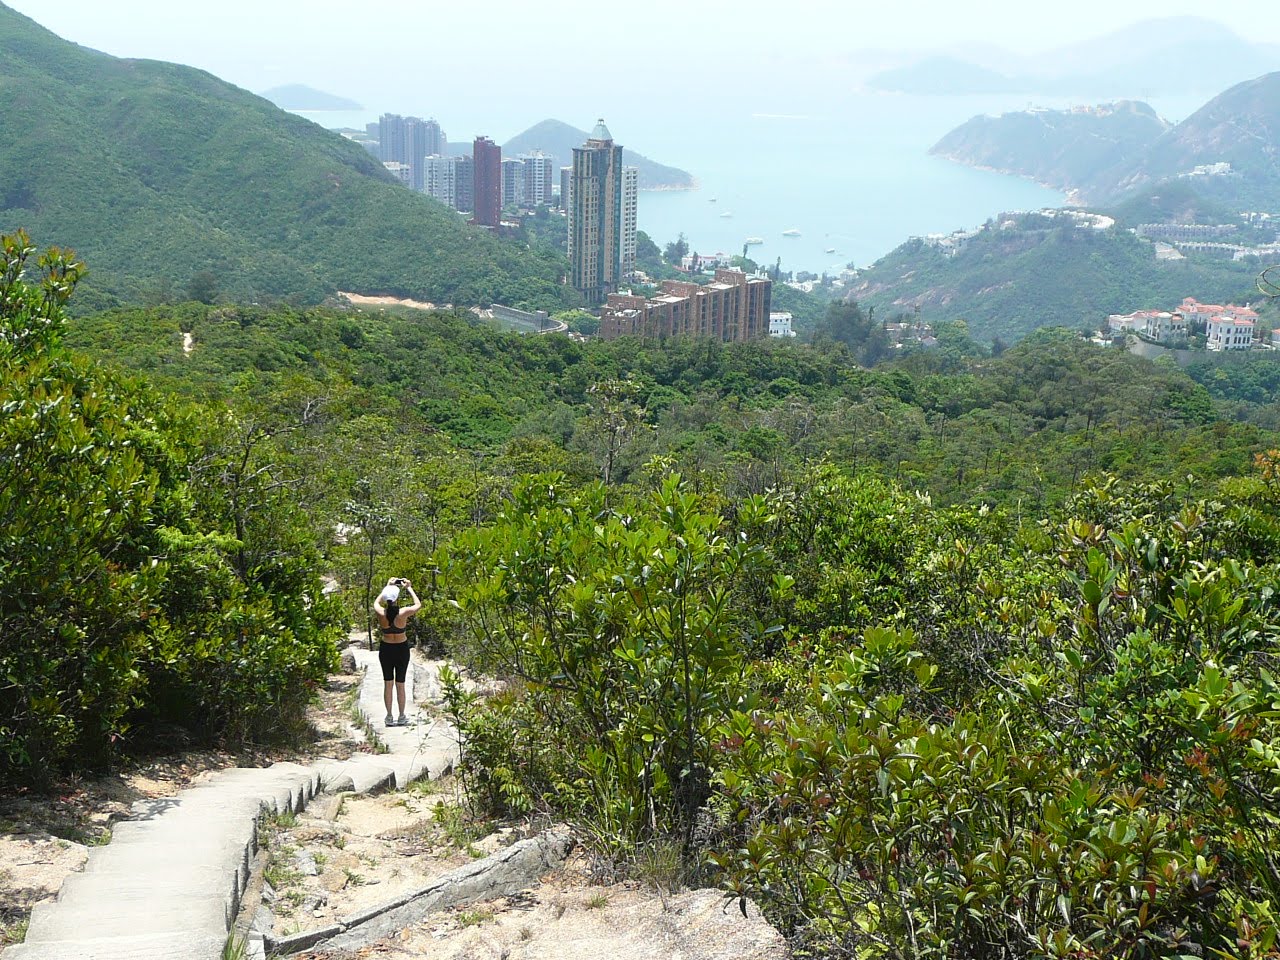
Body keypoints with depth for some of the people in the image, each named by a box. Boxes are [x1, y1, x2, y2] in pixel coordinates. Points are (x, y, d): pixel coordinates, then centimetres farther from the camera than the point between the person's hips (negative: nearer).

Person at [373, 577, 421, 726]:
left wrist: (387, 586, 17)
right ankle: (401, 718, 15)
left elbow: (376, 602, 11)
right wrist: (409, 588, 10)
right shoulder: (403, 613, -19)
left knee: (388, 684, 11)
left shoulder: (381, 613, -14)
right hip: (402, 649, -1)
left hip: (385, 649, 1)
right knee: (400, 684, 8)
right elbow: (418, 605, 2)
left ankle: (389, 717, 15)